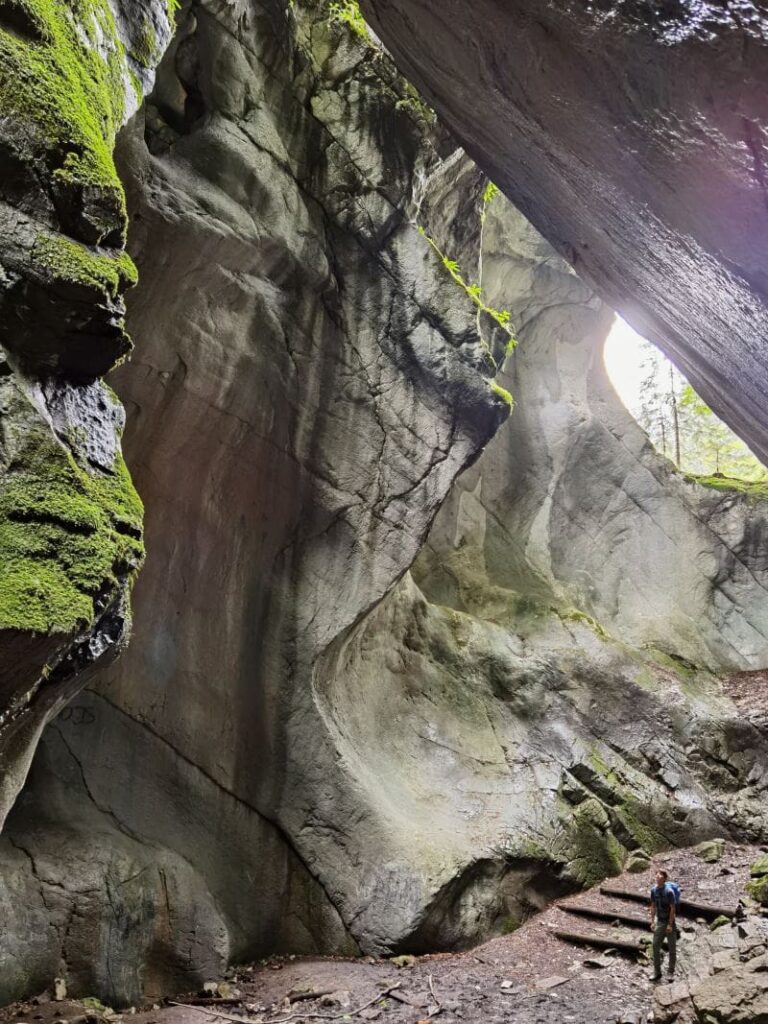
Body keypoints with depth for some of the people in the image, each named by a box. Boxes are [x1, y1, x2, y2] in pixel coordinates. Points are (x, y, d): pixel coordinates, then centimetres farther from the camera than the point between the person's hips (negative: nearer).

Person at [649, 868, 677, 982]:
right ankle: (657, 973, 13)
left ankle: (670, 973, 17)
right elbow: (653, 906, 7)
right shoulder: (654, 890, -1)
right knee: (656, 947, 3)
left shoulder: (669, 891, -17)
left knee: (672, 948, 5)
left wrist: (670, 924, -16)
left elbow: (673, 908, -15)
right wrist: (652, 921, 4)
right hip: (659, 922, 5)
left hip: (670, 922, -5)